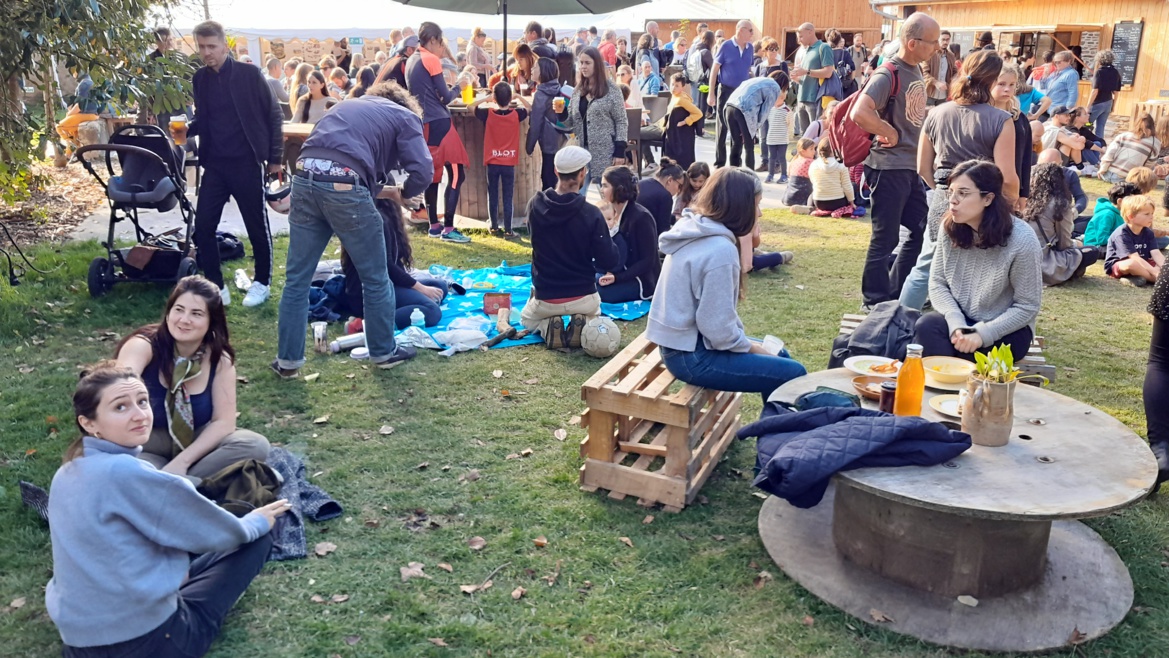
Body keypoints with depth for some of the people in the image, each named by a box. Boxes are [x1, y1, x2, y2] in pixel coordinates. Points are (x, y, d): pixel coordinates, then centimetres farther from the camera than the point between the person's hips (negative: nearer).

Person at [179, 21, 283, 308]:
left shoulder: (249, 74, -7)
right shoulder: (200, 79, 6)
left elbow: (274, 114, -4)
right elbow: (203, 120, 15)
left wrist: (275, 156, -5)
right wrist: (187, 129, -6)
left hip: (247, 163, -4)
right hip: (214, 164, 4)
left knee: (257, 225, 6)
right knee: (203, 224, 1)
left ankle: (262, 282, 22)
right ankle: (215, 285, 13)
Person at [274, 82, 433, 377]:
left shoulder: (349, 105, 33)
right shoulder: (405, 116, 16)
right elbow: (422, 171, 1)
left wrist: (384, 191, 33)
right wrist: (403, 194, 21)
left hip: (305, 179, 5)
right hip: (344, 186, -5)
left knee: (297, 278, 15)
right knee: (375, 279, 13)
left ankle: (288, 358, 21)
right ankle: (384, 351, 27)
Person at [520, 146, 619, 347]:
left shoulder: (535, 206, -12)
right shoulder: (591, 214, -21)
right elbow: (609, 262, -16)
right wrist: (608, 238, 3)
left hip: (545, 299, 1)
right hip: (583, 297, -1)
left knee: (527, 320, 35)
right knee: (593, 314, 37)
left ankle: (546, 327, 0)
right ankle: (584, 325, 1)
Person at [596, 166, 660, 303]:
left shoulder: (641, 217, -19)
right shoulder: (613, 213, 4)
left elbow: (648, 261, -20)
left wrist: (617, 277, -28)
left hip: (641, 280, -8)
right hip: (620, 274, 8)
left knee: (593, 290, -25)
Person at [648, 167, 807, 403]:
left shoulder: (694, 228, 5)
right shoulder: (720, 249, -24)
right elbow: (718, 327, -24)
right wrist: (750, 347, -6)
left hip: (684, 341, 10)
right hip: (692, 356, -10)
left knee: (779, 355, 21)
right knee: (793, 375, -8)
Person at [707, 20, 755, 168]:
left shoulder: (750, 48, 5)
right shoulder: (726, 47, -8)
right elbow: (714, 70, -5)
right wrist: (711, 94, -9)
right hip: (726, 90, -4)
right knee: (722, 128, 0)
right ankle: (719, 163, 7)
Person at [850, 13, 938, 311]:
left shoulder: (915, 69, 11)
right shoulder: (888, 75, -17)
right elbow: (859, 113, -31)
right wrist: (891, 134, -20)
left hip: (912, 166, 9)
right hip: (890, 166, -9)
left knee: (921, 230, 15)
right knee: (885, 238, -1)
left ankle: (897, 293, 27)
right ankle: (875, 302, 11)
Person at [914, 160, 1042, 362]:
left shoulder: (1022, 240, -17)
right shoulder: (949, 228, -5)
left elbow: (1027, 306, -12)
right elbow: (937, 284, -2)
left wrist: (982, 334, -22)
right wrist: (956, 324, -18)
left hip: (1005, 330, -4)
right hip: (960, 320, 4)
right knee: (926, 326, -27)